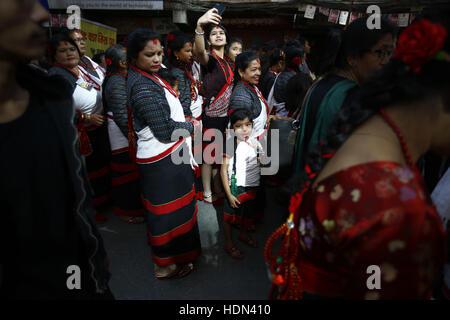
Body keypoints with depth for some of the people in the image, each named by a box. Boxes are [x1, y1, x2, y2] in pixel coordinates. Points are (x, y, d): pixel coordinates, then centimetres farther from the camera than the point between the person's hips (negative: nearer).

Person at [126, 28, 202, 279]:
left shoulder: (149, 76, 10)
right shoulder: (143, 86, -22)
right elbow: (165, 130, -24)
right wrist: (193, 126, -8)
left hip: (168, 155, 10)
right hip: (163, 159, -10)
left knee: (169, 207, 22)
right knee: (169, 209, 4)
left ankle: (173, 252, 42)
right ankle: (166, 265, 24)